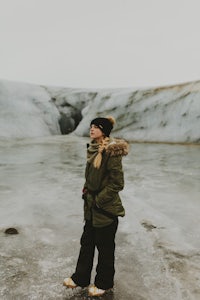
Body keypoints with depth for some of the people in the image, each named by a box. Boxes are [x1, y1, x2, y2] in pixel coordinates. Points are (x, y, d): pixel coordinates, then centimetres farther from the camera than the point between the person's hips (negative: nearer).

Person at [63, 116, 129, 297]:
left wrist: (98, 200, -16)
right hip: (91, 208, 8)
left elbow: (117, 183, -20)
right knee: (87, 242, 21)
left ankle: (104, 283, 35)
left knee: (105, 247, 12)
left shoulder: (111, 151, -21)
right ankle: (81, 278, 40)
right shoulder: (93, 149, 5)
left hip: (106, 209, -8)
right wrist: (87, 189, 8)